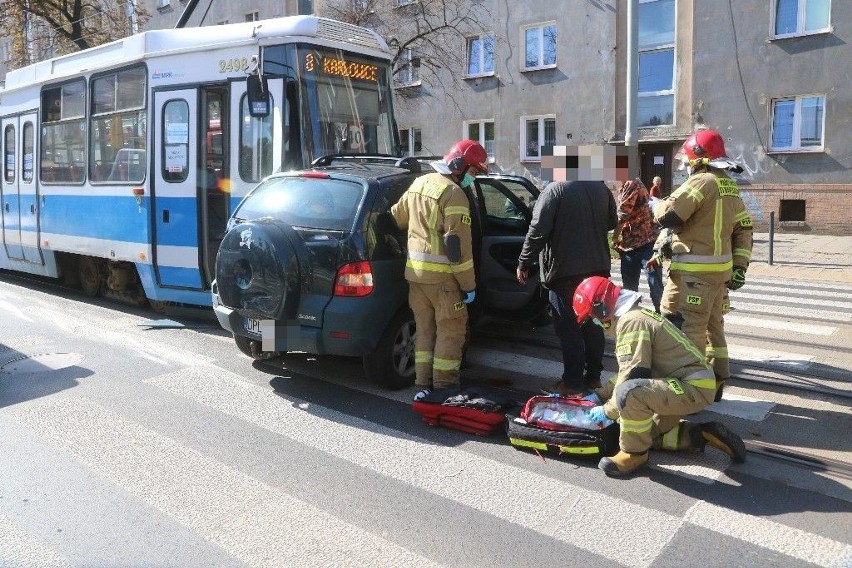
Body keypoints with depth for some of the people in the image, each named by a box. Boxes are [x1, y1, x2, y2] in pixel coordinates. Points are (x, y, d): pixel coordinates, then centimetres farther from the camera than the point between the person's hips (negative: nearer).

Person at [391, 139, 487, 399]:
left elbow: (395, 218, 20)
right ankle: (444, 389, 7)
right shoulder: (454, 194, -14)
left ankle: (423, 385, 20)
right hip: (442, 276, -8)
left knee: (425, 329, 15)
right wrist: (468, 285, -13)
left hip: (414, 271, 8)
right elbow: (458, 245, -18)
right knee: (450, 331, 2)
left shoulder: (419, 183, 11)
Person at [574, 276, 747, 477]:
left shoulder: (631, 321, -18)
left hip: (694, 387, -11)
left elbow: (634, 375, -21)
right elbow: (628, 370, 23)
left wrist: (608, 411, -9)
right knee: (646, 432, 22)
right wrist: (600, 394, 21)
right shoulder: (636, 315, 14)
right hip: (695, 384, 11)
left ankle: (634, 453, -11)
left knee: (629, 393, -33)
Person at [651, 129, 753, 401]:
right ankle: (715, 382, 26)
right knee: (713, 325, 17)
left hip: (695, 271, -10)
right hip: (720, 270, 10)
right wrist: (740, 267, 16)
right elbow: (744, 228, 16)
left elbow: (668, 216, -20)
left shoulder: (701, 182, -13)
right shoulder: (730, 187, 15)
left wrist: (657, 205, 3)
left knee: (690, 329, -6)